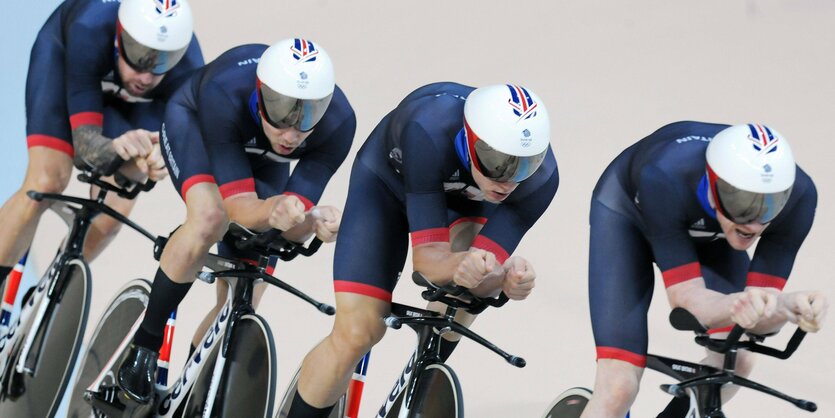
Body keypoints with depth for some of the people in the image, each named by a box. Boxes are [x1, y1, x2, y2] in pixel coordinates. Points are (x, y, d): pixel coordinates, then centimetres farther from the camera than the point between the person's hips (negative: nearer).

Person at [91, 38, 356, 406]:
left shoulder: (338, 123, -38)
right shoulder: (226, 94, -46)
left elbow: (293, 228, -34)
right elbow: (238, 205, -43)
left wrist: (315, 222, -58)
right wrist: (275, 209, -66)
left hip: (262, 157, 4)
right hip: (194, 119, -4)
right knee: (210, 217, -35)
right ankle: (143, 348, -18)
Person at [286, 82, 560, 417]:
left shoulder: (541, 176, -35)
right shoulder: (429, 133, -44)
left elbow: (481, 277, -35)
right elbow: (426, 256, -42)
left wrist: (508, 279, -56)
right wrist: (457, 266, -63)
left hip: (465, 200, 3)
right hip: (389, 181, -3)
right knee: (356, 334, -14)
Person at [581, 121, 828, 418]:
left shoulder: (797, 195, -34)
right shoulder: (665, 181, -43)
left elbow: (757, 317, -30)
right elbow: (685, 297, -42)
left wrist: (789, 306, -53)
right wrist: (735, 304, -64)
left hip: (709, 235, 4)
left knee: (736, 361, -14)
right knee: (618, 386, -18)